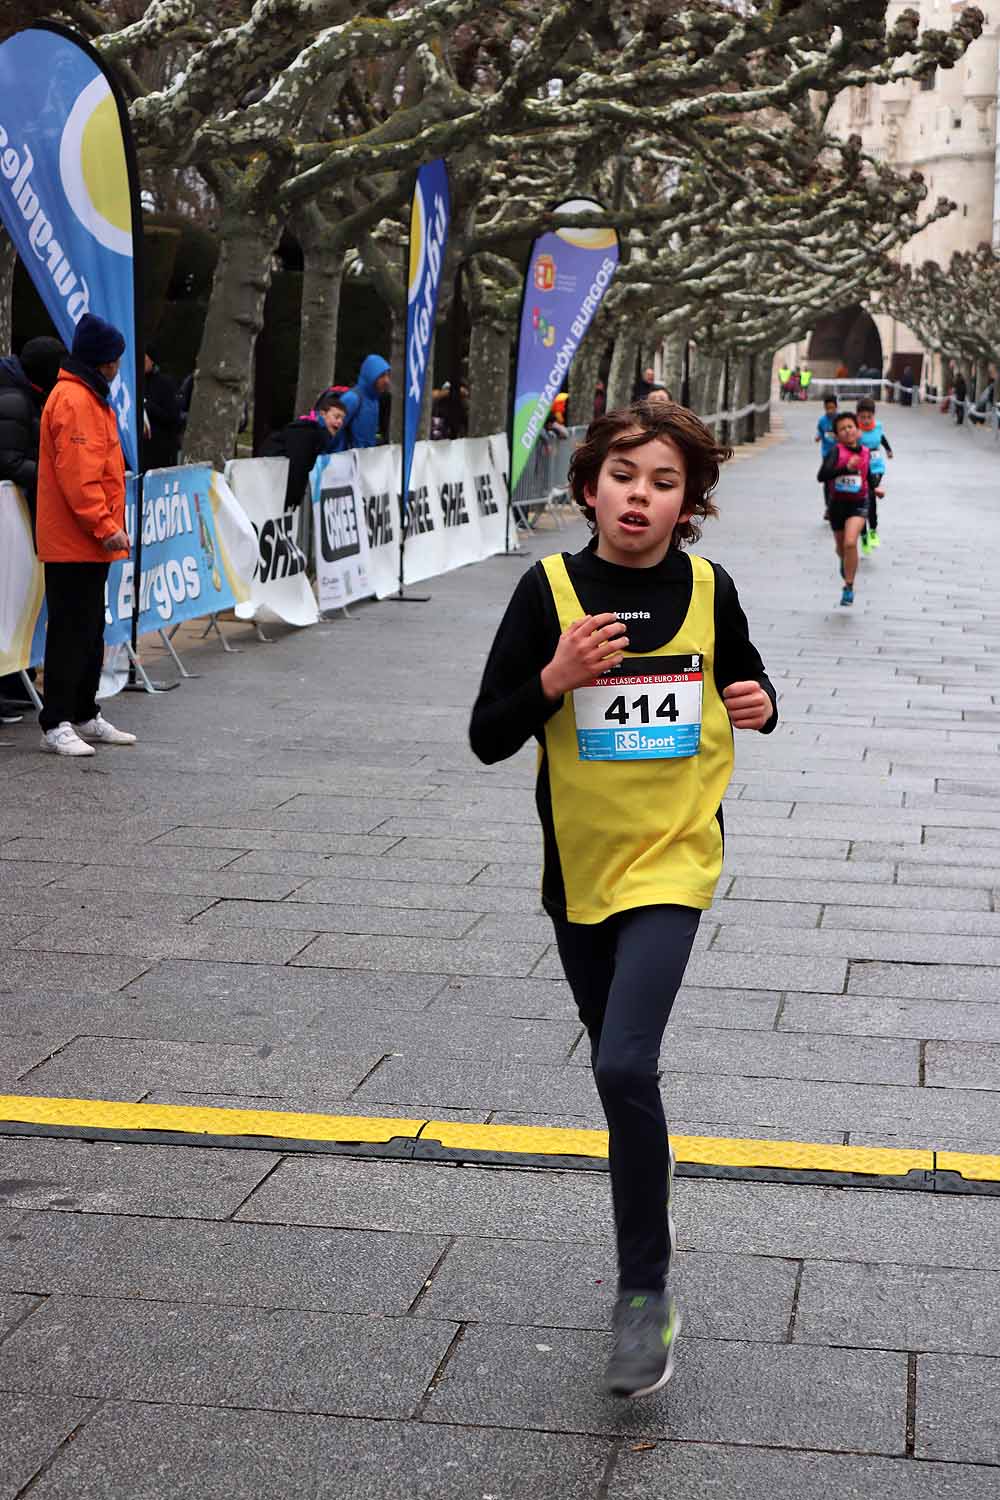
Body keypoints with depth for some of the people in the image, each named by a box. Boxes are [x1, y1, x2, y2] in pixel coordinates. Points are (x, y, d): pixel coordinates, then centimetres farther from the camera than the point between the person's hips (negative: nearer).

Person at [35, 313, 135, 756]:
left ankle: (85, 716, 24)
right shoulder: (74, 400, -16)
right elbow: (78, 475, -23)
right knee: (71, 632, -7)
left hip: (88, 541, 10)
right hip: (74, 542, -10)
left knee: (90, 631, 16)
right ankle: (56, 724, -3)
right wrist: (105, 526, -24)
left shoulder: (89, 397, 18)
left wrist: (108, 525, 21)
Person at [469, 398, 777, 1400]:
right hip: (579, 864, 2)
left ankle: (646, 1289, -4)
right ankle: (648, 1210, 45)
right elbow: (487, 737, -7)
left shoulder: (708, 590, -4)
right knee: (618, 1065, 18)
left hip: (670, 859, -2)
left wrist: (757, 709, -10)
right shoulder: (550, 589, -7)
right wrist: (554, 678, -23)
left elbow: (747, 690, 13)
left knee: (624, 1064, -18)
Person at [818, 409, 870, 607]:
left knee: (850, 543, -23)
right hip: (837, 504, 0)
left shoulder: (865, 452, -1)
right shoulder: (836, 451, -14)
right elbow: (822, 476, -29)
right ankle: (845, 562, 54)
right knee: (841, 548, 17)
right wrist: (846, 468, -37)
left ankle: (849, 586, -10)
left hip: (858, 504, 0)